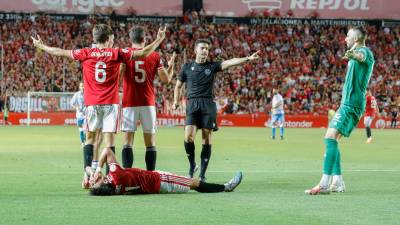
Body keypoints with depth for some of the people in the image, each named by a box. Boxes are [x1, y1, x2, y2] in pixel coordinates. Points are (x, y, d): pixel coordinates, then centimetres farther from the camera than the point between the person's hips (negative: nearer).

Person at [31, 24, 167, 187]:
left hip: (92, 103, 1)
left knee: (90, 138, 12)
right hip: (111, 103, -1)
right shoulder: (116, 53, -1)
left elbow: (59, 52, 10)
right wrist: (159, 40, 13)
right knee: (109, 141, -1)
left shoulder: (86, 53, 2)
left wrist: (40, 46, 24)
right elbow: (143, 53, 1)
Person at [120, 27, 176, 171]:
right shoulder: (154, 56, 3)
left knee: (128, 141, -1)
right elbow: (166, 79, 4)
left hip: (129, 103, -1)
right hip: (148, 103, 1)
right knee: (150, 142, 6)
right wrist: (171, 66, 22)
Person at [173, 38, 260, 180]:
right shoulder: (187, 67, 12)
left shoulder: (212, 66, 9)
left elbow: (230, 62, -5)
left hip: (208, 105, 0)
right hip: (192, 104, 0)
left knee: (207, 139, -3)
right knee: (188, 136, -16)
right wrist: (176, 101, 11)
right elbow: (178, 86, 22)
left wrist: (248, 59, -19)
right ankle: (192, 165, 7)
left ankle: (202, 174, 4)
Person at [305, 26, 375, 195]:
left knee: (330, 138, -19)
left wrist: (353, 54, -56)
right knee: (332, 141, 11)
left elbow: (361, 56, -36)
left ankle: (325, 184, -25)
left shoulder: (365, 51, -10)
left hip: (351, 104, -11)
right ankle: (338, 182, 12)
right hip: (347, 103, 11)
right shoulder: (357, 54, 21)